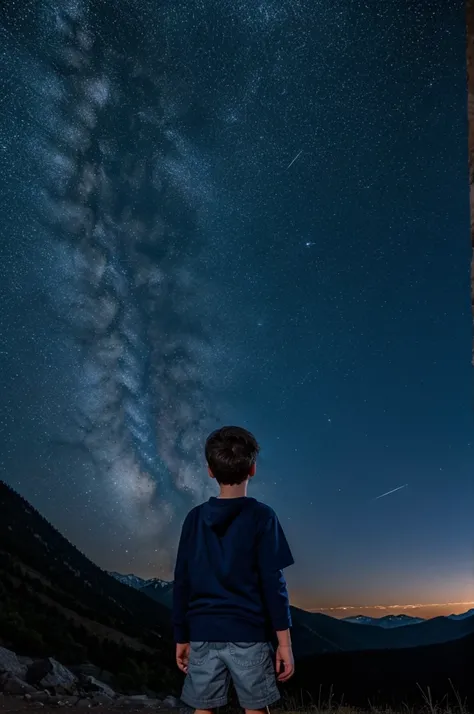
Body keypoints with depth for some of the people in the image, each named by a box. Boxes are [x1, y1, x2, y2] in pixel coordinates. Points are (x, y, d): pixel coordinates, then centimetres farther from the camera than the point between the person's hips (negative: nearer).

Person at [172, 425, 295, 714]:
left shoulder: (195, 518, 2)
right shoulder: (262, 516, -7)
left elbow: (181, 584, 5)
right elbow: (273, 583, -9)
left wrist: (181, 637, 13)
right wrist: (284, 642, -3)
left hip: (203, 634, 3)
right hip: (248, 633, -2)